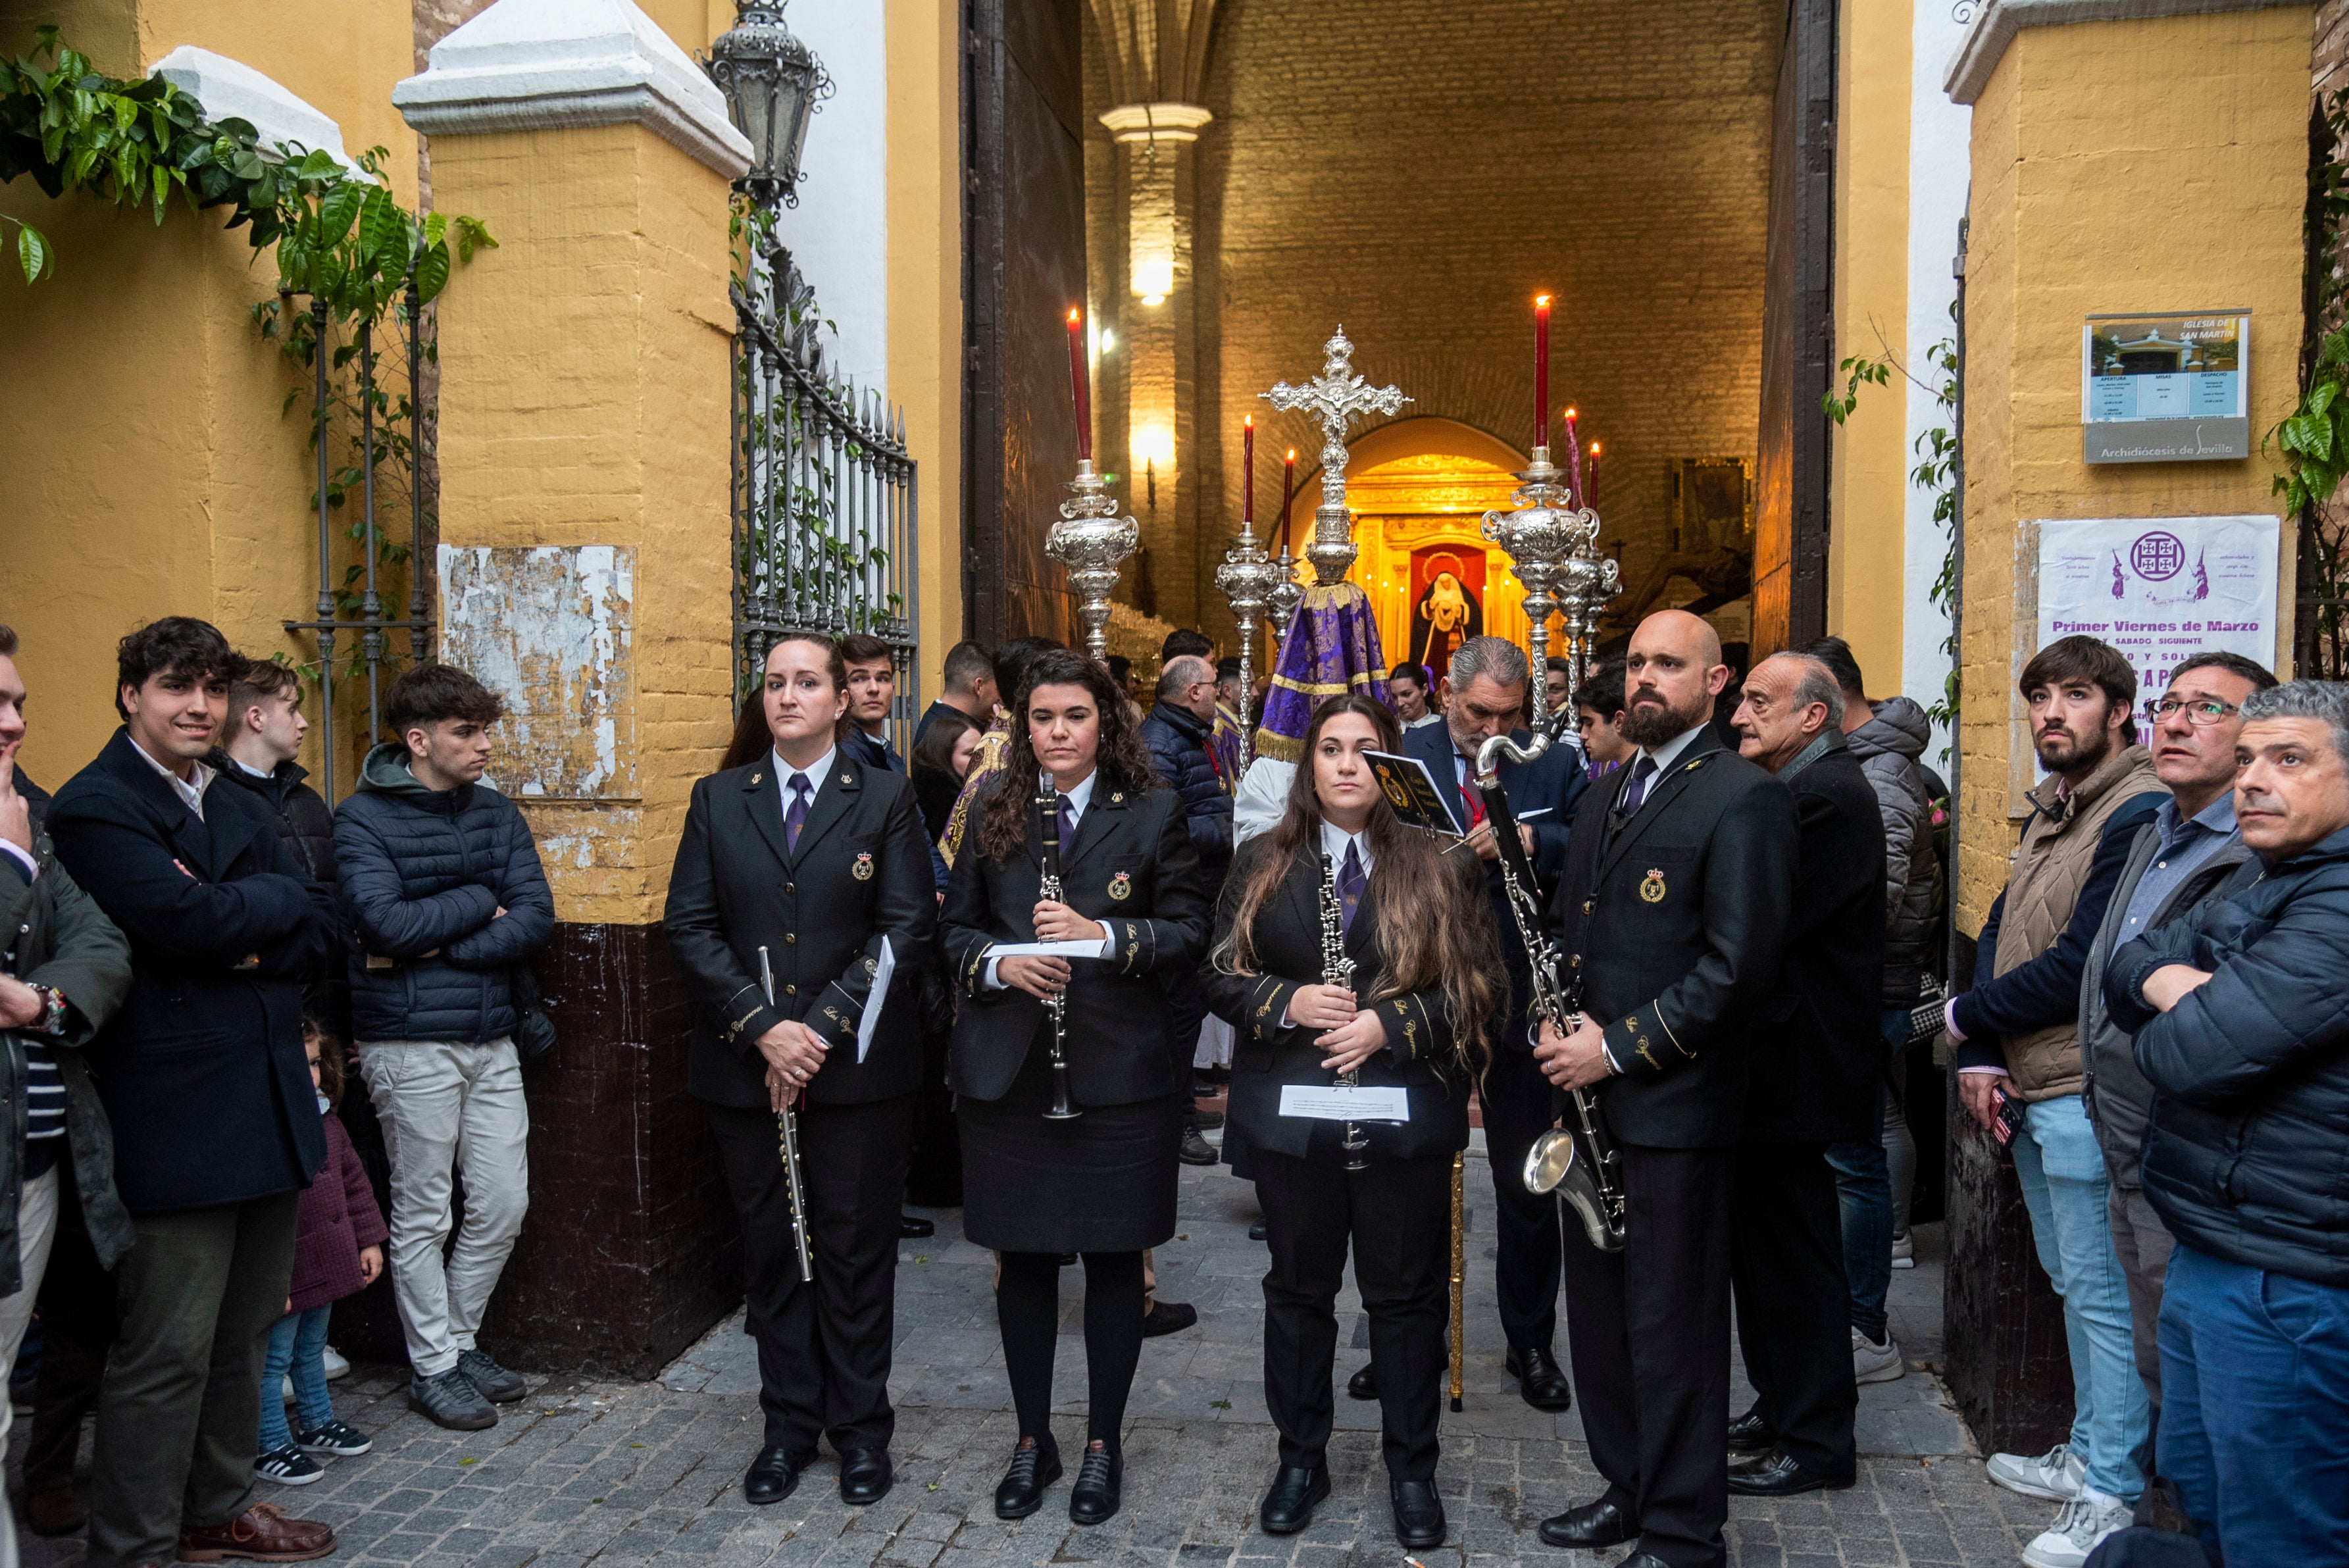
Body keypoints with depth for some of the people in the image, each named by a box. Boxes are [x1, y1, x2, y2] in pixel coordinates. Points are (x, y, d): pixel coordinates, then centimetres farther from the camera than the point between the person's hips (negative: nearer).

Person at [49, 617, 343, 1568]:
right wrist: (276, 900, -7)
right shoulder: (94, 808, -8)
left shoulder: (238, 810, 16)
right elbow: (187, 919, -24)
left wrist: (250, 944, -12)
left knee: (241, 1335, 18)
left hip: (269, 1104, 8)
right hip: (174, 1120, -7)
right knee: (167, 1353, 1)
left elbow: (321, 935, 7)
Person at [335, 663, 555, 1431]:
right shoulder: (362, 819, -7)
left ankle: (459, 1339, 30)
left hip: (490, 1037, 5)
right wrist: (479, 904, -9)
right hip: (411, 1044, -5)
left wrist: (438, 945, -13)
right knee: (422, 1214, 7)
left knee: (504, 1204, 9)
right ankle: (433, 1367, 22)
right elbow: (386, 923, -21)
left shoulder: (496, 813, 7)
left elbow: (536, 918, -3)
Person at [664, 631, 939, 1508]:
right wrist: (763, 1026, -11)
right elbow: (690, 926, 1)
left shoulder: (886, 798, 1)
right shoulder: (718, 800, 8)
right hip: (745, 1071, 2)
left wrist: (823, 1025, -14)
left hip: (858, 1068, -2)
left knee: (856, 1248, 6)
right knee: (771, 1248, 11)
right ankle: (789, 1425, 26)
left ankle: (861, 1429, 21)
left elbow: (908, 926, -6)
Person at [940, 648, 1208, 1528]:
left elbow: (1191, 932, -4)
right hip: (1007, 1073, 2)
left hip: (1120, 1072, -2)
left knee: (1114, 1259, 8)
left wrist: (1104, 934, -20)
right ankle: (1032, 1441, 29)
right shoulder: (992, 814, 6)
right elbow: (955, 927, 9)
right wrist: (997, 962, -12)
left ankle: (1104, 1444, 26)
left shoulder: (1152, 814, -1)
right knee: (1022, 1260, 11)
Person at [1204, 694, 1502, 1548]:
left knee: (1407, 1294, 10)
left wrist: (1390, 1023, -17)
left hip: (1406, 1116, -1)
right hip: (1291, 1115, 2)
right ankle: (1301, 1458, 31)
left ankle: (1412, 1469, 27)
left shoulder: (1439, 865, -2)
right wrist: (1288, 1003, -15)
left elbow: (1480, 989, -4)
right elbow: (1223, 975, 3)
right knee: (1298, 1289, 14)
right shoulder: (1263, 863, 4)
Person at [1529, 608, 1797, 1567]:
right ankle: (1628, 1490, 34)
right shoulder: (1604, 797, 16)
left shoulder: (1743, 798, -10)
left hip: (1675, 1102, -8)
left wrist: (1622, 1048, -17)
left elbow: (1740, 963, -17)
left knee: (1674, 1325, 2)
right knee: (1598, 1311, 17)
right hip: (1590, 1093, 8)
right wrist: (1558, 1023, 2)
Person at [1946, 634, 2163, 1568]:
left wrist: (1967, 1016, -7)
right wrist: (1981, 1056, 1)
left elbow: (2079, 968, -21)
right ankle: (2086, 1456, 33)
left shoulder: (2139, 814, -16)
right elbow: (1999, 931, 13)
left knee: (2100, 1294, 0)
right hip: (2032, 1091, 9)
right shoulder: (2053, 810, 15)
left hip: (2087, 1095, -9)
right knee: (2070, 1283, 19)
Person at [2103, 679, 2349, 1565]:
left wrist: (2161, 1026, -4)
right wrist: (2166, 982, -13)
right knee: (2194, 1480, 23)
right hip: (2207, 1255, 10)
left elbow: (2198, 1054, -28)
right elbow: (2122, 970, 11)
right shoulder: (2258, 886, 12)